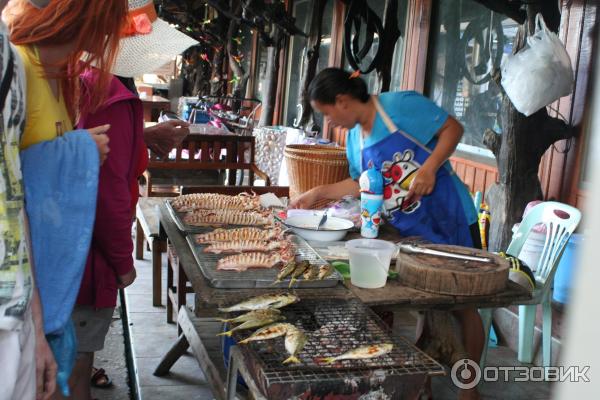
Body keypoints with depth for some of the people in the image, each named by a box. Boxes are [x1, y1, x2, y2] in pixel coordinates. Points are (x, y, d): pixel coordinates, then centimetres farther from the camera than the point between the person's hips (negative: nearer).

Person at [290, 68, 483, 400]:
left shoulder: (401, 105, -13)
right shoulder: (355, 138, 9)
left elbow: (452, 128, -12)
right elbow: (362, 184, 18)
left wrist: (429, 168, -24)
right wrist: (317, 194, 13)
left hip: (449, 220, -6)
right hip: (410, 232, 6)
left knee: (462, 304, 5)